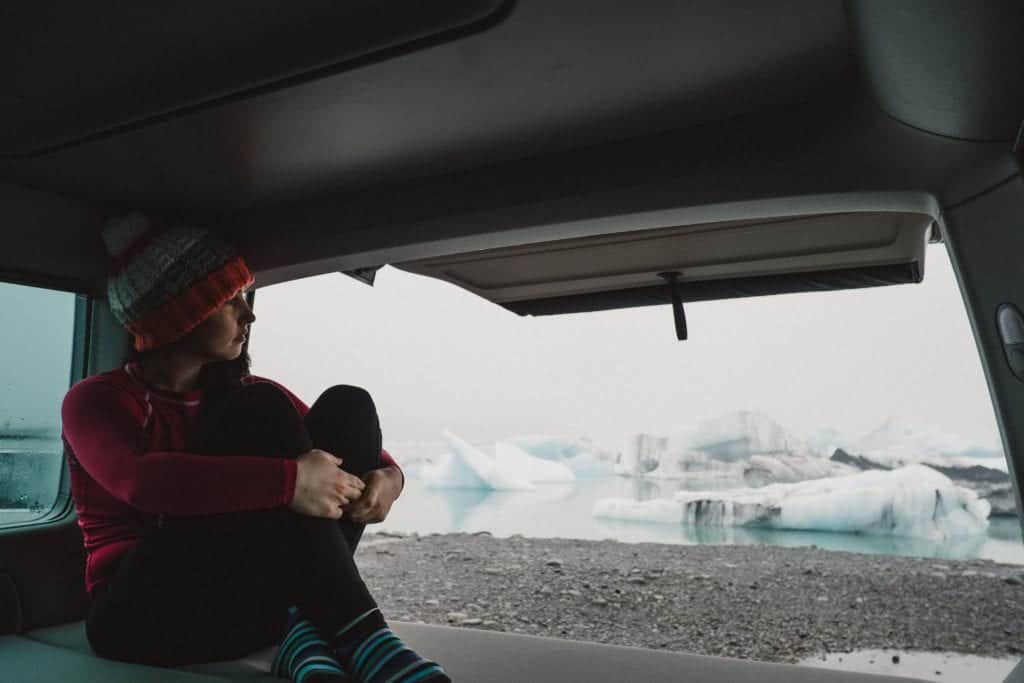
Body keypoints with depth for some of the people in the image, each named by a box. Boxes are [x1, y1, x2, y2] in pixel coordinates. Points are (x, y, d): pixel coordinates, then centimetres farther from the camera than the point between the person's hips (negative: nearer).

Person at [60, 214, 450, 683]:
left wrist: (386, 476, -15)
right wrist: (288, 480, -35)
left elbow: (336, 449, 9)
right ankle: (358, 636, -30)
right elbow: (141, 481, -25)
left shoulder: (243, 394, 12)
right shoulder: (96, 399, -2)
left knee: (346, 406, -11)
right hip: (147, 613, -4)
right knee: (263, 413, -24)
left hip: (252, 609, 5)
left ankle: (304, 634, -21)